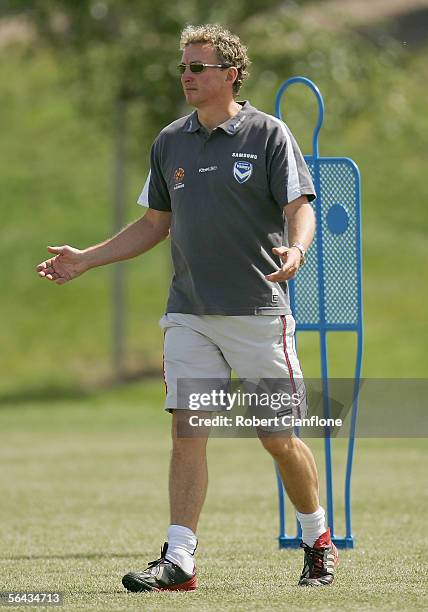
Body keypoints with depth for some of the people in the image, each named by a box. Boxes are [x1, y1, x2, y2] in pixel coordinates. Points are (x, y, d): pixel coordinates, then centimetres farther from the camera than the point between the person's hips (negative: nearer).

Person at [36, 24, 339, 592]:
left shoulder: (268, 134, -3)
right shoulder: (169, 142, 12)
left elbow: (300, 207, -8)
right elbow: (157, 223, 20)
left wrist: (295, 250, -30)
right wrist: (84, 259, 15)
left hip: (258, 311, -4)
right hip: (189, 314, 4)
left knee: (278, 438, 0)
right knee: (186, 430, -5)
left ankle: (318, 540, 21)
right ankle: (178, 560, -6)